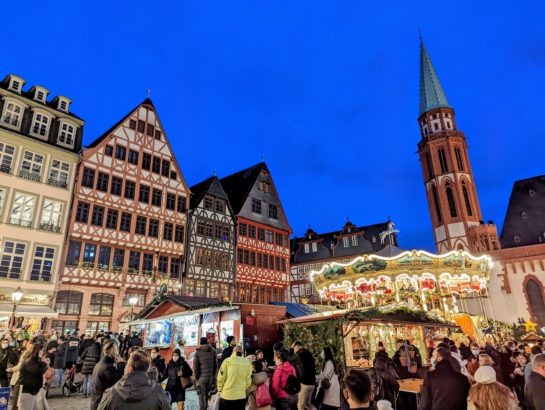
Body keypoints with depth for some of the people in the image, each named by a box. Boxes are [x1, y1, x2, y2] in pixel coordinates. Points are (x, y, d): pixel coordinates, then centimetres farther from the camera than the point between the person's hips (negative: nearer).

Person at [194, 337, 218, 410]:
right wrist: (214, 376, 14)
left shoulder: (198, 352, -5)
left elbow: (195, 366, -5)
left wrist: (196, 377, 5)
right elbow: (215, 365, 8)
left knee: (202, 396, 4)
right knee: (206, 394, 16)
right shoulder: (213, 351, 5)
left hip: (202, 376, -3)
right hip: (210, 376, 4)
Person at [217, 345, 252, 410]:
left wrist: (220, 390, 11)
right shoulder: (248, 363, -2)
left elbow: (220, 378, -6)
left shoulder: (227, 361, -7)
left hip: (227, 395, -1)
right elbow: (248, 381, -1)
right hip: (241, 396, 1)